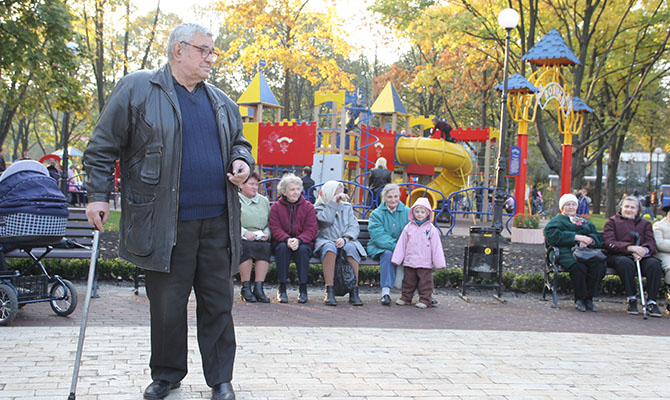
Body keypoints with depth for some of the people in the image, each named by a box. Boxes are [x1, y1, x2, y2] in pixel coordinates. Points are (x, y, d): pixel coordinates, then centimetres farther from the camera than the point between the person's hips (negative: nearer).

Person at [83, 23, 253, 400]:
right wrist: (99, 194, -4)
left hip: (217, 222, 4)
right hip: (166, 224, -4)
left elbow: (238, 143, 26)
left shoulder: (222, 102, 14)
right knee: (167, 303, 6)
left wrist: (242, 161, 3)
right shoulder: (137, 89, 0)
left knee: (218, 302, 7)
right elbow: (104, 146, 1)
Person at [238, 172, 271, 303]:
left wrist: (266, 233, -2)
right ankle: (245, 288, -26)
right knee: (247, 247, -36)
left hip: (260, 240, 3)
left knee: (265, 247, -31)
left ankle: (258, 288, -30)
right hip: (240, 239, -3)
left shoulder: (264, 201, 21)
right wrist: (244, 232, -17)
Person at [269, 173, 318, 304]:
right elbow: (275, 228, -4)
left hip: (303, 242, 0)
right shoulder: (276, 207, 4)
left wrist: (299, 240, -24)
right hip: (282, 241, 0)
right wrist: (287, 239, -25)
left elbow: (311, 229, -4)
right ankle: (282, 289, -29)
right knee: (282, 248, -33)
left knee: (303, 249, -33)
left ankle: (303, 289, -26)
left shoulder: (308, 206, 4)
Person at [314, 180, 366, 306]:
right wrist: (334, 201, -6)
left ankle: (354, 292, -34)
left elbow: (355, 227, 7)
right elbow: (326, 220, -11)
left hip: (347, 241, 2)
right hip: (326, 241, -2)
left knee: (351, 248, -34)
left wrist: (345, 238, -13)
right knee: (329, 247, -38)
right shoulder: (318, 208, 12)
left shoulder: (347, 207, 21)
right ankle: (329, 292, -41)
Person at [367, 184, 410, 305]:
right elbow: (378, 236, -11)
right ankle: (386, 291, -36)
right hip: (380, 248, -2)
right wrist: (394, 246, -26)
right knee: (388, 254, -35)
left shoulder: (407, 212, 10)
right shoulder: (376, 214, 3)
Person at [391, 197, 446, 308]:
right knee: (408, 281, 13)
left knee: (425, 282, 3)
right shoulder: (408, 227, 3)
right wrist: (397, 259, 4)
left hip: (425, 263, -2)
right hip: (409, 261, 2)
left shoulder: (431, 229, -3)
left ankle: (425, 300, 13)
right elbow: (401, 244, 6)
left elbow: (436, 247, -1)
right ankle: (406, 298, 25)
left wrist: (439, 263, -3)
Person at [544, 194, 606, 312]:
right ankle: (579, 299, -23)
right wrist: (576, 237, -11)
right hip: (566, 252, -4)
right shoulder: (557, 221, 19)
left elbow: (598, 237, 18)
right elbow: (553, 235, -4)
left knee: (599, 265, -30)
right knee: (579, 266, -38)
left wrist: (589, 240, -7)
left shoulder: (585, 222, 33)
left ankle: (589, 298, -20)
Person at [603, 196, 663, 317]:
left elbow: (652, 244, 8)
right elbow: (609, 243, -1)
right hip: (618, 256, -2)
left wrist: (644, 250, -18)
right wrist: (631, 248, -16)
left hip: (641, 257, 2)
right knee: (626, 263, -38)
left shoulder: (645, 224, 25)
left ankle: (652, 302, -26)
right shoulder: (612, 221, 17)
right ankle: (631, 299, -26)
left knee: (654, 263, -30)